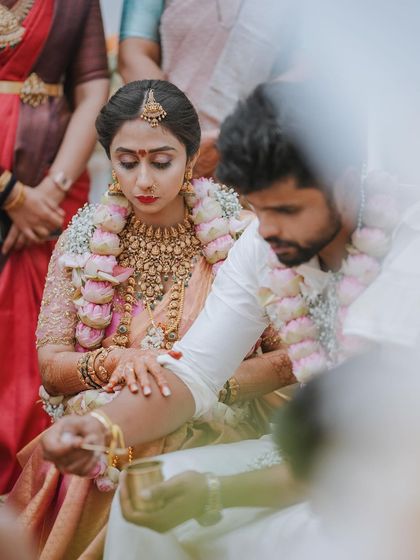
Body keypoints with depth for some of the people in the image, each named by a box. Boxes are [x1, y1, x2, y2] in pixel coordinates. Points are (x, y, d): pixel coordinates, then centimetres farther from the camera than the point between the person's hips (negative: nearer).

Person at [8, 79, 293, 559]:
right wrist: (115, 361, -18)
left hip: (209, 430, -1)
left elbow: (290, 357, -3)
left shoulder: (236, 233, -2)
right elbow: (50, 367, 2)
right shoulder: (84, 238, 5)